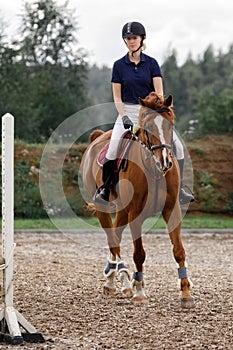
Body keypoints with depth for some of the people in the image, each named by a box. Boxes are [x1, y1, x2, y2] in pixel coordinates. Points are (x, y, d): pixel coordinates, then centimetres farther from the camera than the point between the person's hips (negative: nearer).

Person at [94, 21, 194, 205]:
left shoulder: (151, 63, 3)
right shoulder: (119, 65, 2)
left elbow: (159, 92, -4)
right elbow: (117, 96, 2)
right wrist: (124, 116, -13)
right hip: (128, 112, -1)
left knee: (177, 146, -14)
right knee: (112, 151, -21)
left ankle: (178, 188, -1)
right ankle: (104, 189, -2)